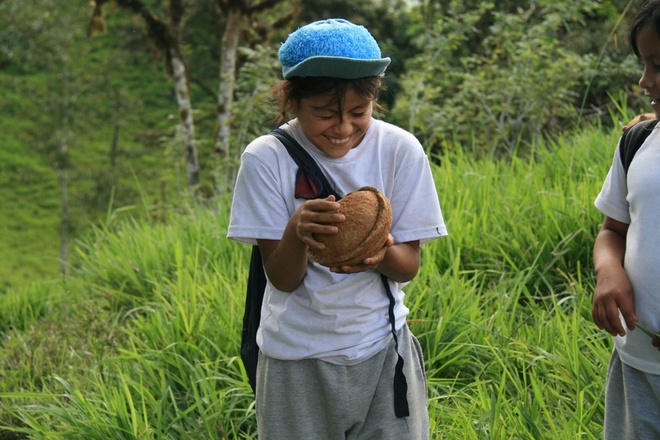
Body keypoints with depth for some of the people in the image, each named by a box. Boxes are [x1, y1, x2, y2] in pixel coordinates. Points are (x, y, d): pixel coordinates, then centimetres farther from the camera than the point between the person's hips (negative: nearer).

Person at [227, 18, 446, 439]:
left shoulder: (401, 149, -10)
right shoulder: (266, 158, -13)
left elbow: (409, 266, -5)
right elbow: (283, 279, -11)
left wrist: (382, 252, -28)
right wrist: (296, 233, -33)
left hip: (382, 349, 1)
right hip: (296, 360, -1)